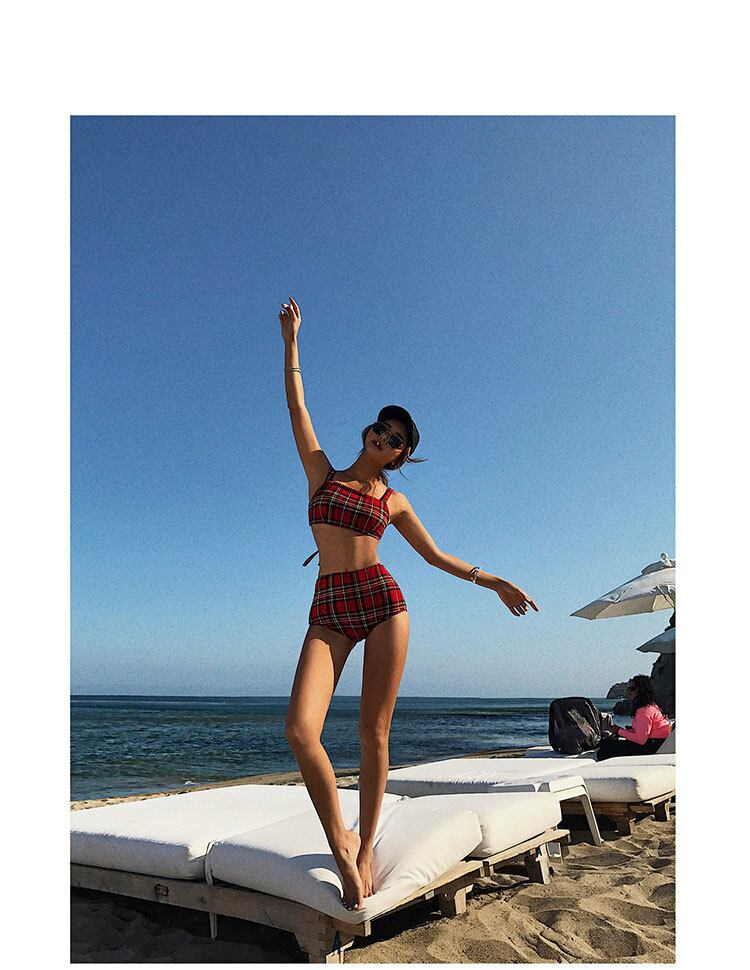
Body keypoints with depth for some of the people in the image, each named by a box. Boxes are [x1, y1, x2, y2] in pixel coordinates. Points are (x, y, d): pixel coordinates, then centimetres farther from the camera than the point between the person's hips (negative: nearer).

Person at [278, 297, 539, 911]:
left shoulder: (393, 501, 14)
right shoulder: (322, 469, 14)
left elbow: (437, 555, 18)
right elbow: (297, 407, 13)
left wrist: (496, 583, 17)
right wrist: (291, 342, 13)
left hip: (382, 601, 0)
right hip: (329, 611, 0)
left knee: (374, 733, 1)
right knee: (300, 730, -16)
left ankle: (365, 845, 22)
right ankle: (340, 844, 6)